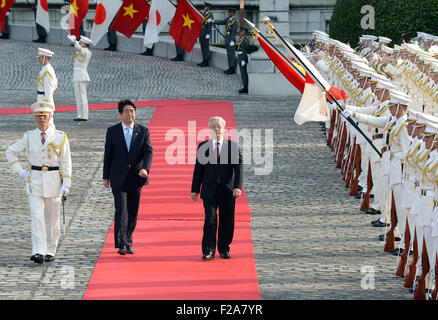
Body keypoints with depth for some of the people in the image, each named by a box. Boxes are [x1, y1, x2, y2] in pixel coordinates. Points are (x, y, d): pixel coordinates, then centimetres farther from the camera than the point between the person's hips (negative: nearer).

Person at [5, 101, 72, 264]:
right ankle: (38, 252, -18)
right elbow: (10, 153, 13)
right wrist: (19, 171, 3)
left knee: (52, 219, 6)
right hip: (35, 181, 0)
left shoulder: (60, 137, 1)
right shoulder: (29, 137, 4)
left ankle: (50, 251, 19)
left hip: (53, 181, 0)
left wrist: (66, 184, -5)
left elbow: (65, 162, 1)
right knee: (36, 217, -12)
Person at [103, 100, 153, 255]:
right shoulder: (112, 131, 3)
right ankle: (121, 245, -16)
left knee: (133, 211, 6)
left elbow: (148, 151, -4)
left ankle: (128, 243, 18)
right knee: (121, 209, -12)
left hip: (136, 177, 2)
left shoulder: (143, 131, 5)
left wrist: (145, 168, -22)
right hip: (119, 177, -2)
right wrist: (106, 177, 4)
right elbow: (108, 154, 6)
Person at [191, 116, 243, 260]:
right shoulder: (203, 146, 7)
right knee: (210, 219, -10)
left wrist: (238, 187, -14)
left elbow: (238, 168, -2)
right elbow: (198, 169, 8)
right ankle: (208, 251, -7)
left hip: (228, 190, 0)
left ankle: (224, 249, 19)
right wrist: (195, 189, 4)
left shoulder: (233, 146, 3)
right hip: (209, 191, 0)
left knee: (227, 221, 5)